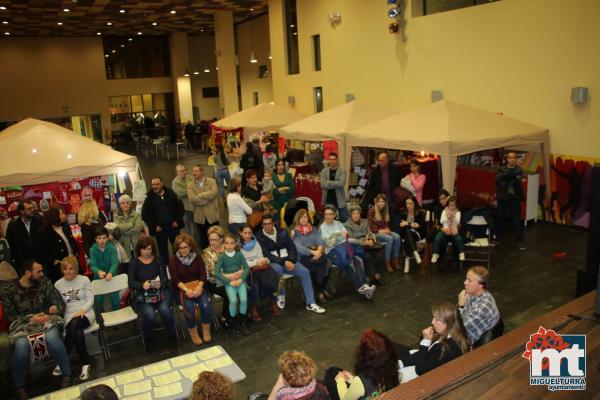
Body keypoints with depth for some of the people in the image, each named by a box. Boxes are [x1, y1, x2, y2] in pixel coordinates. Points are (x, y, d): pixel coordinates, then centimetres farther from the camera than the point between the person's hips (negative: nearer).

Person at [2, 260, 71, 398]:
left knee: (52, 337, -34)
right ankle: (19, 386, -11)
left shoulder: (44, 282, 3)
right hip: (22, 323, 0)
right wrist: (30, 319, -15)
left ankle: (67, 375, -19)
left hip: (46, 319, 1)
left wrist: (56, 308, -20)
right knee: (21, 345, -33)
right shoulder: (9, 290, 0)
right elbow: (11, 315, 0)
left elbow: (60, 303, 5)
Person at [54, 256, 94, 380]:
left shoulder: (84, 279, 3)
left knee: (74, 324, -36)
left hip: (86, 313, -1)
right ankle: (85, 364, -20)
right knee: (77, 332, -33)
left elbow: (90, 299, -1)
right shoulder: (58, 284, 8)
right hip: (69, 315, 1)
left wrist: (82, 310, -17)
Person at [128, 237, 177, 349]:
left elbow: (165, 278, 3)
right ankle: (149, 340, -3)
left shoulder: (158, 260, 10)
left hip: (160, 291, 1)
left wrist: (160, 284, -21)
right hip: (141, 295, -1)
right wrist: (143, 285, -23)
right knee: (149, 313, -31)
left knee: (164, 309, -30)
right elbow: (131, 282, -3)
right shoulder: (134, 262, 7)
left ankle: (171, 336, -3)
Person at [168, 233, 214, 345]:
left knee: (206, 304, -25)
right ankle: (193, 333, -7)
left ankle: (206, 330, -1)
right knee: (189, 306, -30)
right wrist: (186, 289, -26)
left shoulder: (197, 257, 3)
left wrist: (199, 287, -23)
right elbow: (175, 279, -11)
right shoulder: (173, 260, -3)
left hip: (198, 286, 2)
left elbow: (203, 275, -3)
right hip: (182, 289, -2)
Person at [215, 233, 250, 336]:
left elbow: (247, 268, 0)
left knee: (244, 299, -22)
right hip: (228, 282, -2)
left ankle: (242, 322, 1)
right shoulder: (222, 257, -3)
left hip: (240, 280, 2)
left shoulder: (239, 254, 3)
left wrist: (241, 279, -14)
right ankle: (235, 323, -3)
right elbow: (217, 272, -10)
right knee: (233, 300, -25)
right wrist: (229, 282, -15)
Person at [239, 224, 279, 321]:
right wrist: (256, 262, -17)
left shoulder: (255, 242, 14)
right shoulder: (238, 245, -1)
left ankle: (273, 303, -3)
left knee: (273, 278, -27)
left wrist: (264, 260, -12)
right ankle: (253, 309, -15)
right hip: (247, 269, -4)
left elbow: (260, 256, 12)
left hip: (260, 267, 4)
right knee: (255, 284, -35)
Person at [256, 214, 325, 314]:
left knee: (305, 271, -18)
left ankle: (310, 303, -12)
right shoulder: (259, 237, -3)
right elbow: (266, 255, -12)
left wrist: (291, 261, -11)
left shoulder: (282, 232, 9)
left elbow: (292, 248, 8)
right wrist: (283, 262, -20)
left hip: (288, 260, 4)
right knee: (277, 269, -39)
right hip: (273, 263, -4)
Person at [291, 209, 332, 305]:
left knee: (323, 259, -29)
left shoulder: (313, 229, 19)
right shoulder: (295, 232, 6)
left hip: (317, 253, 3)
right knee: (313, 264, -33)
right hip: (304, 256, -3)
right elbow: (299, 248, -7)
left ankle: (324, 289, -12)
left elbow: (320, 242, 6)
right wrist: (312, 252, -21)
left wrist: (319, 251, -16)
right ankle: (319, 292, -18)